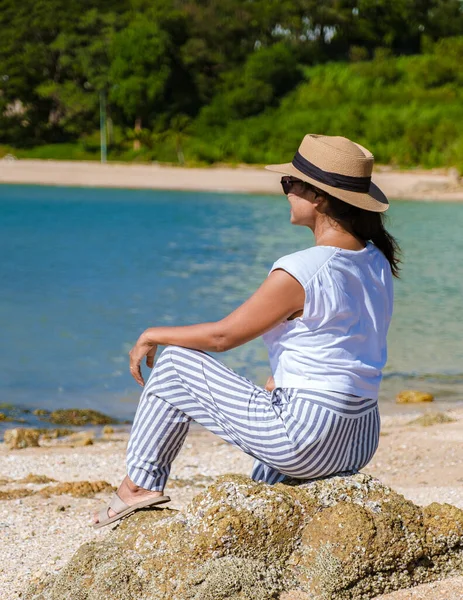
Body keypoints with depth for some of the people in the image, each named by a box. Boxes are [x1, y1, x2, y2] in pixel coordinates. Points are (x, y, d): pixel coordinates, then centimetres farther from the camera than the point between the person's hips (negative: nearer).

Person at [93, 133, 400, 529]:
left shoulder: (299, 272, -20)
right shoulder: (377, 262, 4)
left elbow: (222, 335, -10)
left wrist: (153, 336, 5)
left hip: (305, 439, -8)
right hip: (360, 442, 8)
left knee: (174, 364, 7)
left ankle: (140, 482, 17)